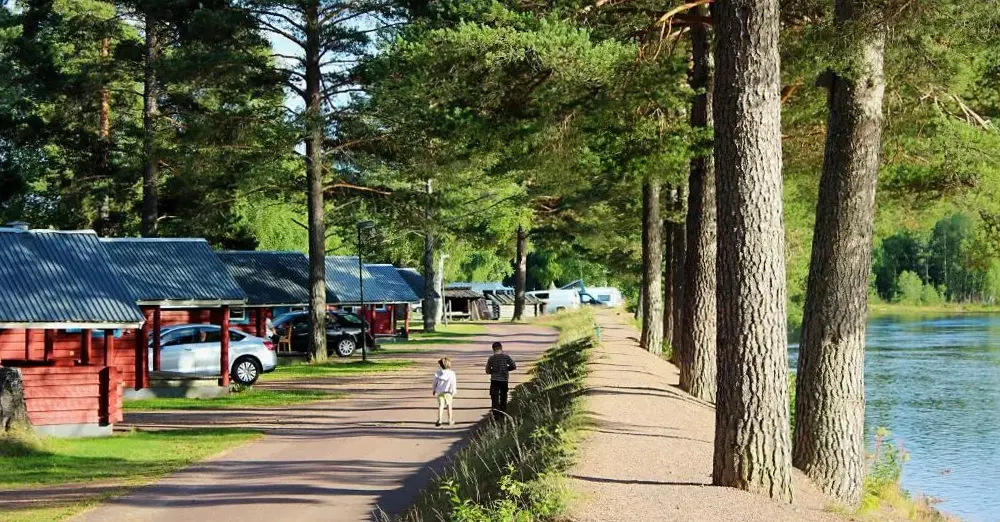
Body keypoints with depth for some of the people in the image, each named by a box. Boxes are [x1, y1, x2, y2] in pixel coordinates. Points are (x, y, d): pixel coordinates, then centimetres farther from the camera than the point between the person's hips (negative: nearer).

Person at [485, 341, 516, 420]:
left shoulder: (491, 358, -5)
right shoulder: (506, 357, -5)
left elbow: (488, 370, 1)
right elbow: (514, 367, -2)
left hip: (495, 380, -2)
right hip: (504, 380, 2)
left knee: (495, 397, -1)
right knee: (503, 396, 18)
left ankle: (496, 414, -12)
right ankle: (503, 413, 27)